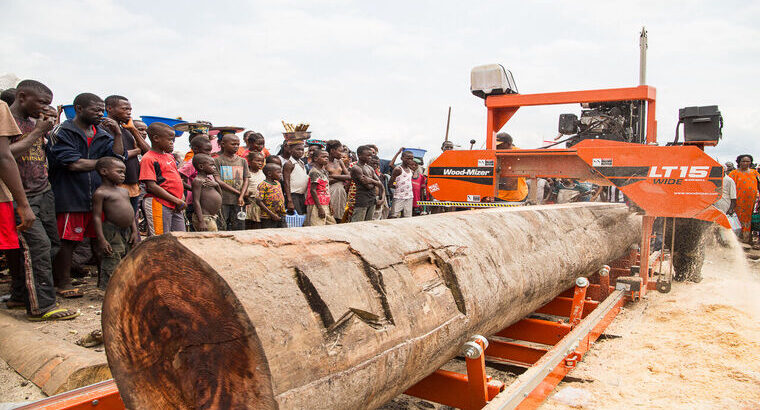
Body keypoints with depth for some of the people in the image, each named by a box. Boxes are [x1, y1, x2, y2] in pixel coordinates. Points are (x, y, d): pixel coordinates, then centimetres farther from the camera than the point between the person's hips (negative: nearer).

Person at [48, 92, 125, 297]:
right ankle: (63, 282, 13)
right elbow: (74, 164, -13)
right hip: (69, 196, -5)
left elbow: (118, 159, 3)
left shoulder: (103, 134, 14)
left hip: (98, 196, 5)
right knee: (67, 240, 0)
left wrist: (117, 135, -8)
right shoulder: (62, 132, -3)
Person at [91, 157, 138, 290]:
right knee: (111, 264, -4)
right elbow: (97, 216, -12)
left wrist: (134, 231, 11)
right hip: (111, 233, -8)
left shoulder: (125, 191, 13)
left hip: (127, 231, 8)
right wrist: (101, 239, -17)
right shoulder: (100, 193, -9)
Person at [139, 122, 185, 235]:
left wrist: (181, 197, 5)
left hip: (175, 206, 8)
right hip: (159, 204, -8)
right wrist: (177, 201, -18)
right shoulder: (148, 159, -9)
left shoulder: (170, 156, 16)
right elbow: (152, 187, -17)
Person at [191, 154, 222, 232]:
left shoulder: (209, 178, 15)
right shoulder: (198, 181, -11)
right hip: (204, 217, -9)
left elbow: (220, 195, 20)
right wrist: (201, 221, -23)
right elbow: (196, 201, -18)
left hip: (212, 217, 9)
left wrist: (216, 184, -2)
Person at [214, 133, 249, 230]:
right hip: (222, 201, -4)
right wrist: (237, 192, -10)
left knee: (238, 228, 3)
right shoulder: (217, 161, 1)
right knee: (221, 228, -5)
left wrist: (241, 196, -8)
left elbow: (246, 180, 9)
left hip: (237, 201, 4)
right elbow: (218, 181, -7)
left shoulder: (242, 161, 13)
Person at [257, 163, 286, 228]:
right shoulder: (263, 185, -11)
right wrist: (271, 214, -19)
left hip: (281, 216, 7)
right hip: (268, 218, -7)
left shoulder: (278, 183, 13)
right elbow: (259, 201, -17)